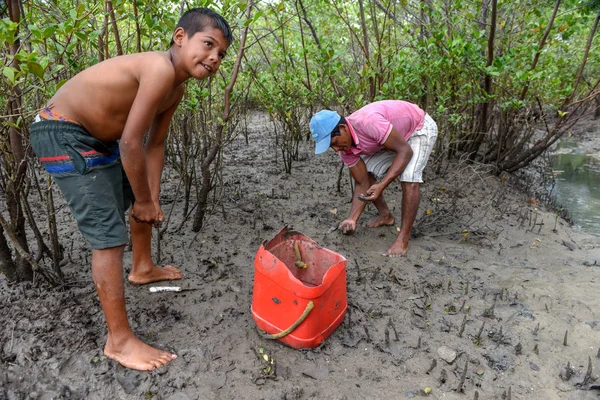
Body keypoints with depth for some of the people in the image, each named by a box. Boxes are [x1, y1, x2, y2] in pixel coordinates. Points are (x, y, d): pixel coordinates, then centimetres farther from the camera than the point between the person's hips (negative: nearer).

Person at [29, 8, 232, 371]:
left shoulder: (176, 88, 3)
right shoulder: (161, 69, -28)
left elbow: (155, 145, 7)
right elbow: (130, 143, -28)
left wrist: (151, 199, 2)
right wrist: (145, 200, -14)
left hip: (99, 136, 10)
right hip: (63, 134, -10)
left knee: (140, 200, 25)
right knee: (110, 236, -12)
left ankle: (143, 269, 50)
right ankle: (119, 340, 0)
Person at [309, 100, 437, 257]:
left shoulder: (369, 122, -39)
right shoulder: (346, 148, -14)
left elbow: (405, 151, -34)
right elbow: (362, 184, -8)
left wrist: (381, 186, -40)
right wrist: (352, 219, -16)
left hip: (420, 128, -7)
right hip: (396, 134, 7)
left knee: (409, 180, -26)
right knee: (366, 172, -1)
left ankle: (403, 239, -16)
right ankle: (385, 215, 20)